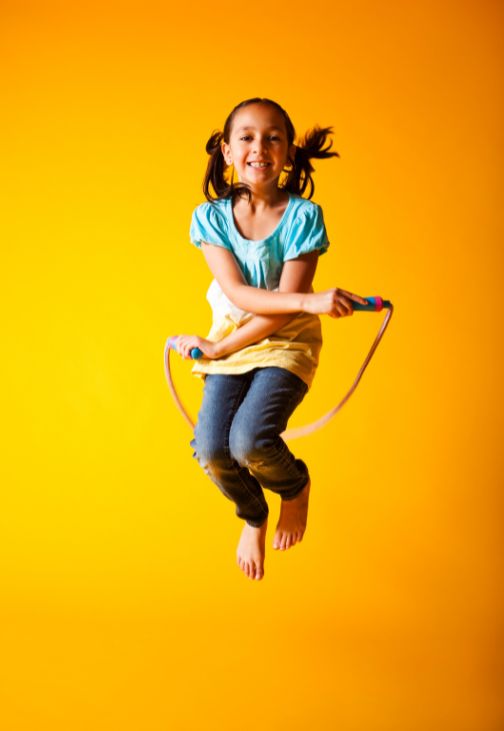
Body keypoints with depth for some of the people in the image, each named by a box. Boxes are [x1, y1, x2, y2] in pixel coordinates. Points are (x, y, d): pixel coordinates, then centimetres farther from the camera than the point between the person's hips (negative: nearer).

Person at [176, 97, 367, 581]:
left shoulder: (303, 215, -12)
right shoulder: (209, 217, -5)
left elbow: (286, 307, -15)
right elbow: (237, 293, -17)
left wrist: (220, 348, -17)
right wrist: (310, 301, -30)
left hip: (286, 343, -3)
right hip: (229, 342, 3)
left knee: (249, 441, -27)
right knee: (212, 451, -17)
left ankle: (296, 485, 12)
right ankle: (252, 517, 20)